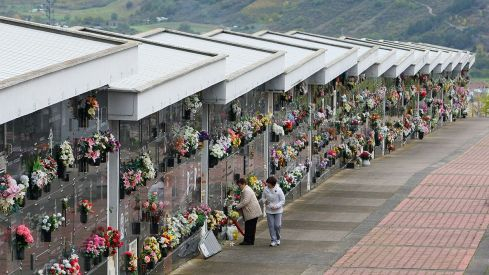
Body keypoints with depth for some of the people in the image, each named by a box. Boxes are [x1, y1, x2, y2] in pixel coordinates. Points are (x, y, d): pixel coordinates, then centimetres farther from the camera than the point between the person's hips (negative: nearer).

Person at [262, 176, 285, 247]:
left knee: (277, 225, -1)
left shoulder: (278, 190, -13)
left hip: (278, 211, -2)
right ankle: (273, 240, 6)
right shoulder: (266, 189, -5)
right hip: (269, 211, 2)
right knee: (271, 226, -1)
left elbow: (283, 200, -7)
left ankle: (278, 239, 23)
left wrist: (276, 206, -20)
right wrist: (264, 201, -11)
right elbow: (263, 197, 12)